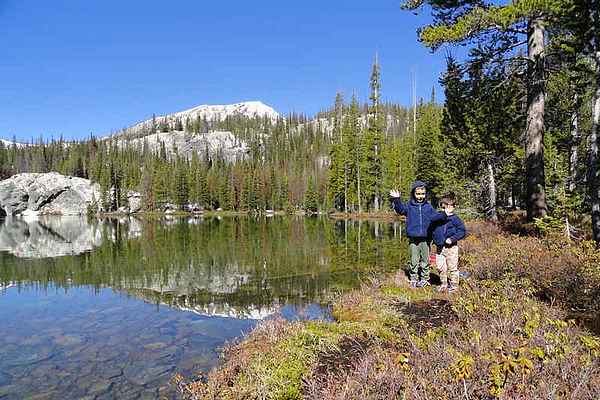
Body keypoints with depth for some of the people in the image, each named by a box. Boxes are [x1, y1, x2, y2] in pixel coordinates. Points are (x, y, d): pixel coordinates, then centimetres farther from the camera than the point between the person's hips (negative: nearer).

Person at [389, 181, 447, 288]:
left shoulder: (428, 207, 7)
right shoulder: (409, 205, 1)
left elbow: (434, 216, 0)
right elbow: (400, 209, -14)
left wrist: (444, 215, -18)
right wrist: (397, 200, -31)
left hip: (425, 239, 2)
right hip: (413, 239, -2)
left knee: (425, 260, 11)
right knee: (414, 261, 6)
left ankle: (424, 279, 24)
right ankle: (413, 280, 17)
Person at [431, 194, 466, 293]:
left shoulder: (455, 219, -6)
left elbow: (462, 231, -9)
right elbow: (433, 230, 19)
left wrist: (452, 239, -17)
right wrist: (435, 240, 6)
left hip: (451, 248, -5)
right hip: (439, 247, 5)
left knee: (452, 267, 3)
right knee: (440, 267, 10)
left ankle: (454, 285, 16)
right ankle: (444, 284, 25)